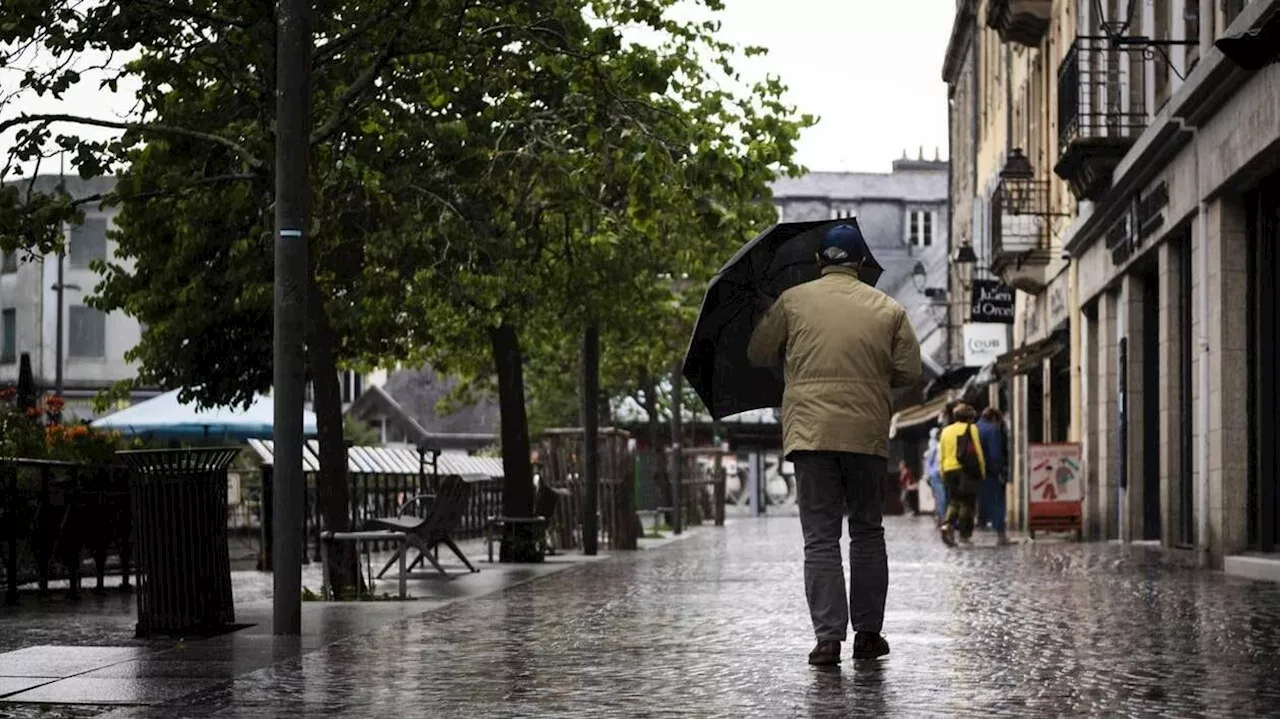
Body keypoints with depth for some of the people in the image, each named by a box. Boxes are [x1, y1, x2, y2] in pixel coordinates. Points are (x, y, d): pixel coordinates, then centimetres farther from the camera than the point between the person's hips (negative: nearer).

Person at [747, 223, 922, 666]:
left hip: (810, 433, -1)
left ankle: (828, 637, -9)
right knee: (867, 533, 14)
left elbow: (758, 356, 12)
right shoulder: (889, 310, 7)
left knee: (820, 538, -1)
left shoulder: (792, 302, 4)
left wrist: (763, 317, 32)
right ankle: (868, 634, 16)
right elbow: (909, 371, 4)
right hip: (867, 435, 1)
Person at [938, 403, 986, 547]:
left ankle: (947, 524, -16)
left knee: (954, 501, 10)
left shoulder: (946, 431, 14)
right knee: (967, 503, 1)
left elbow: (942, 455, 14)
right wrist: (982, 471, 1)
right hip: (967, 470, -4)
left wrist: (943, 475, 16)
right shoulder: (971, 429, 0)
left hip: (949, 470, 4)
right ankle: (964, 535, -3)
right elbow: (978, 452, -5)